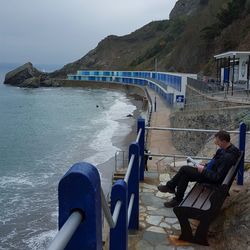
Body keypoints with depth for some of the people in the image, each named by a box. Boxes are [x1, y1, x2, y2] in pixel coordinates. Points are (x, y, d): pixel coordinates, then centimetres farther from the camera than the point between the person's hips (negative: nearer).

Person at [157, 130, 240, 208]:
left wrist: (204, 170, -18)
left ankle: (169, 187, 11)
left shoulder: (228, 157, -31)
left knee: (184, 170, -9)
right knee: (185, 174, 5)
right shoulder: (227, 148, -1)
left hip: (213, 179, -10)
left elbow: (218, 177, -28)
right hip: (210, 170, 10)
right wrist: (205, 165, 5)